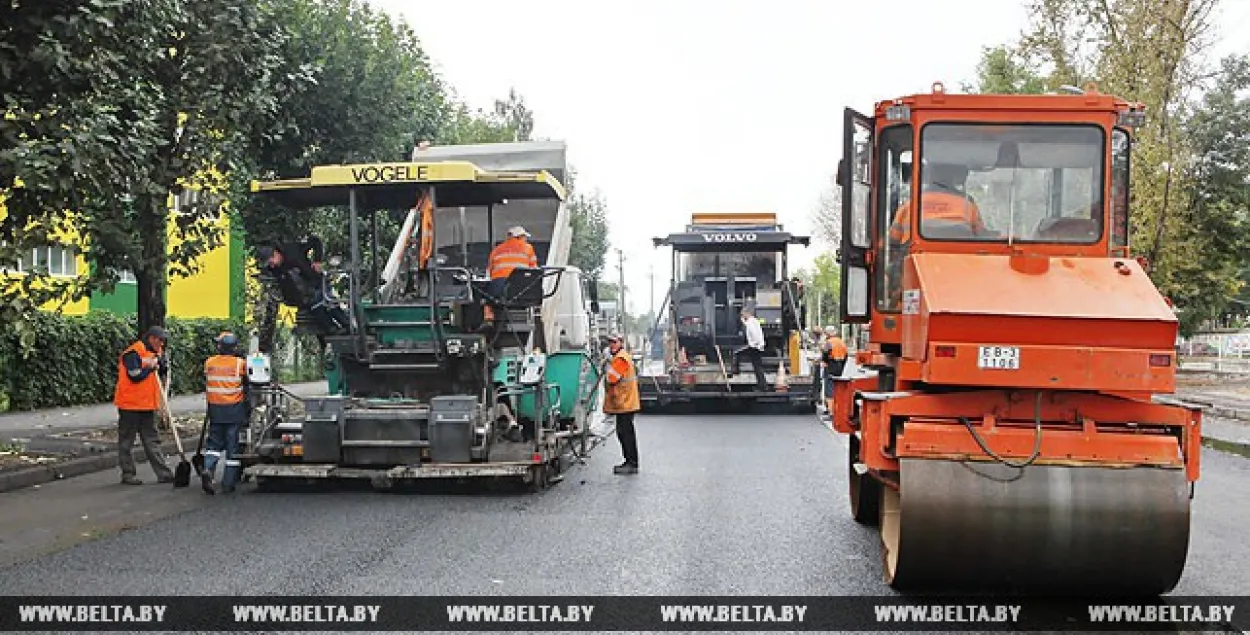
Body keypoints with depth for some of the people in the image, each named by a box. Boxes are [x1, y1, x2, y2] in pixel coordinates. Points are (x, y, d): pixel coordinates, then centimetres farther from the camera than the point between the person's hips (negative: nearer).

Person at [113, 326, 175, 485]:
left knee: (152, 440, 10)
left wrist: (160, 361, -7)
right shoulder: (133, 353, -15)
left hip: (148, 404, 8)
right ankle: (127, 474, 11)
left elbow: (164, 371, 9)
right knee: (127, 441, 4)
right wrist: (151, 367, -12)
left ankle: (164, 474, 10)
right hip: (130, 404, -8)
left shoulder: (156, 352, 11)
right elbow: (135, 376, -22)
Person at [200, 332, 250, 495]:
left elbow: (206, 386, 10)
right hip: (234, 409, -2)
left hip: (215, 409, 2)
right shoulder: (240, 363, -7)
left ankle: (208, 469, -11)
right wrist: (248, 411, 6)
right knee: (232, 444, 4)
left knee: (214, 442, 15)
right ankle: (228, 483, 4)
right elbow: (246, 389, -2)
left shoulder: (209, 363, 1)